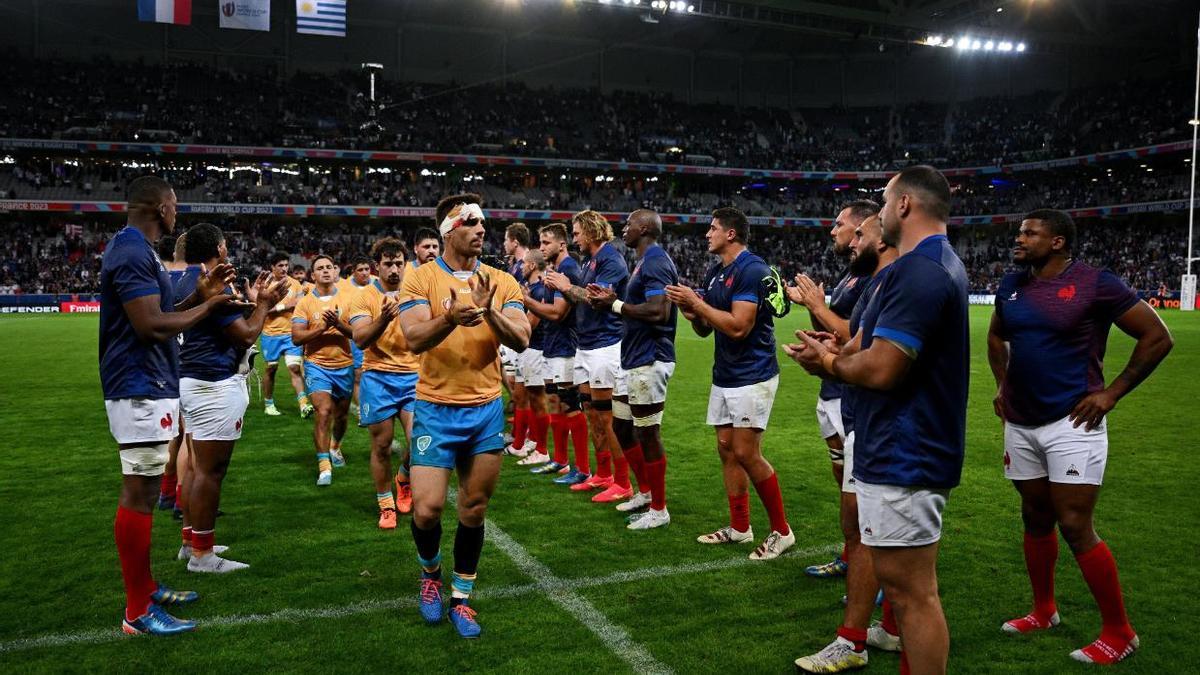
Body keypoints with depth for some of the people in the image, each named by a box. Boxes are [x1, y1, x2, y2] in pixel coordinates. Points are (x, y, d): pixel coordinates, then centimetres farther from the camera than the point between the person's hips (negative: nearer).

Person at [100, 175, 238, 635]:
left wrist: (198, 296, 8)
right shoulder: (133, 253, -17)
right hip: (141, 390, -11)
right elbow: (150, 326, -23)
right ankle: (137, 612, 3)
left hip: (145, 387, 11)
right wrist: (207, 306, -11)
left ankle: (145, 587, 29)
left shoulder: (133, 249, 15)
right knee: (139, 494, -5)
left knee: (143, 490, 17)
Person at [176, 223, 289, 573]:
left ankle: (191, 541, 27)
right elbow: (246, 335, -15)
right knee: (210, 470, -5)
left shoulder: (185, 282, 14)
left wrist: (254, 299, 20)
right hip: (215, 386, -11)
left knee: (200, 465, 18)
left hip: (192, 382, 11)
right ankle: (201, 555, 2)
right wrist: (265, 303, 0)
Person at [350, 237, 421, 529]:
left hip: (412, 375, 1)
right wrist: (383, 318, -27)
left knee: (418, 440, -9)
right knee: (381, 445, 3)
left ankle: (403, 479, 24)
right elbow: (360, 340, -12)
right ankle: (386, 505, 20)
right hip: (378, 377, -1)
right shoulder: (365, 297, 0)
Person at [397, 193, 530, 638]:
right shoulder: (420, 279, -3)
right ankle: (430, 573, 27)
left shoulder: (501, 282, 4)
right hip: (436, 410, -2)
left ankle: (461, 598, 25)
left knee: (474, 510, 8)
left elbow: (521, 340, -7)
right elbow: (414, 339, -16)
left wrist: (489, 313, -25)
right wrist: (450, 318, -35)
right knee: (427, 507, -6)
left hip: (486, 410, 2)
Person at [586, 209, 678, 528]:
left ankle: (658, 510, 9)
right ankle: (645, 491, 32)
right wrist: (613, 299, 8)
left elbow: (658, 312, -27)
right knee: (622, 427, 18)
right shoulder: (645, 262, 17)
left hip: (649, 361, -11)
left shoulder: (656, 262, -16)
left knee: (647, 434, -2)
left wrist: (614, 305, -17)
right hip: (633, 360, 11)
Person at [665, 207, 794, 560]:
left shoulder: (752, 269, -16)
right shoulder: (715, 272, 12)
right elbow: (704, 329, 16)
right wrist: (690, 309, -5)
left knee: (747, 453, -9)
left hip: (752, 376, -9)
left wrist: (696, 302, -18)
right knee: (726, 448, 10)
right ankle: (739, 526, 21)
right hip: (724, 375, 9)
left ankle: (781, 530, 5)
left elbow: (738, 326, -25)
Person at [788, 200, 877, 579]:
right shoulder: (850, 278, 16)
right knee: (844, 480, 18)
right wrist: (810, 305, 9)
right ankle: (850, 558, 30)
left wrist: (819, 307, -14)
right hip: (832, 394, 10)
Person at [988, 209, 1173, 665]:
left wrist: (1112, 393, -10)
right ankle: (1043, 611, 32)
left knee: (1075, 527, -7)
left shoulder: (1095, 284, -12)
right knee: (1035, 518, 16)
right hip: (1020, 424, 6)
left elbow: (1157, 338, -7)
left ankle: (1118, 631, 10)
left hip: (1071, 423, -6)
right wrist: (1002, 383, 12)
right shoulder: (1011, 286, 6)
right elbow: (996, 337, 25)